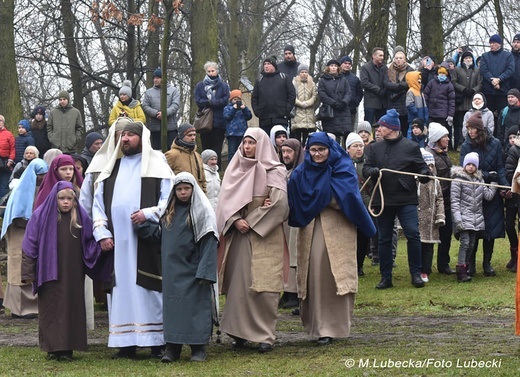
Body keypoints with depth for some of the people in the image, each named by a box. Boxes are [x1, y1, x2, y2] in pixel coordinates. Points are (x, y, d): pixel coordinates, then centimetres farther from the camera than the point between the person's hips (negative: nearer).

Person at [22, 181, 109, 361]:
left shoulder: (80, 218, 5)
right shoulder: (41, 217, -1)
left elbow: (90, 244, 10)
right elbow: (31, 245, 0)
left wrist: (101, 247, -11)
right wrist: (28, 271, -4)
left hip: (73, 275, 2)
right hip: (49, 274, -2)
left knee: (72, 309, 1)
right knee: (51, 309, 0)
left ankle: (67, 348, 6)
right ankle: (52, 348, 5)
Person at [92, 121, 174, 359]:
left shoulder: (157, 166, 6)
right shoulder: (112, 168, 18)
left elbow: (169, 199, 0)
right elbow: (98, 203, 16)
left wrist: (148, 214, -15)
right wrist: (102, 234, 3)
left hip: (147, 239, -4)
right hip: (117, 241, 4)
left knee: (150, 289, -4)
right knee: (122, 289, 2)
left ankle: (157, 343, 0)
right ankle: (126, 344, 5)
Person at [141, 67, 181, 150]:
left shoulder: (174, 90, 7)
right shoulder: (149, 92, 13)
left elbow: (176, 105, -5)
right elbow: (145, 106, 2)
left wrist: (165, 113, -20)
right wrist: (156, 113, -15)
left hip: (171, 127, -2)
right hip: (155, 127, 2)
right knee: (156, 149, 3)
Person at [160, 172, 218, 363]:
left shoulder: (202, 211, -5)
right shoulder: (169, 212, 12)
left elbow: (209, 242, -11)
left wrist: (204, 272, -17)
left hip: (192, 269, -5)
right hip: (172, 269, 5)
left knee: (196, 305, -2)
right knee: (172, 305, 4)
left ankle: (198, 348, 4)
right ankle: (172, 347, 7)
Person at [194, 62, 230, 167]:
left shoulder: (223, 86, 8)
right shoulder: (200, 86, 12)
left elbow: (225, 100, -5)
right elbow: (198, 101, -1)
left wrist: (209, 102, -10)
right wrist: (213, 102, -11)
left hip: (219, 122, -1)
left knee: (217, 149, -4)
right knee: (206, 147, 2)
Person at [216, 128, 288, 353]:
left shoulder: (274, 171, 0)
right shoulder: (235, 169, 13)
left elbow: (279, 202, -9)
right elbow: (226, 199, 8)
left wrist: (251, 222, -9)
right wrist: (235, 220, -10)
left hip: (265, 236, -4)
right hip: (238, 234, 4)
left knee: (263, 284, -8)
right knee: (238, 282, 1)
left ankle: (265, 335, -5)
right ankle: (239, 331, 7)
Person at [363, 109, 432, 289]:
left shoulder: (411, 147, 3)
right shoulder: (375, 148, 12)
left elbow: (421, 167, 4)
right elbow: (366, 169, 7)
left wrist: (424, 174, -19)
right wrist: (373, 171, -16)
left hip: (406, 199, -3)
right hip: (383, 200, 3)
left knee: (413, 235, -10)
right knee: (384, 239, 7)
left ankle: (416, 274, 2)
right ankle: (386, 277, 15)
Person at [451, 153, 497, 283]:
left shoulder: (479, 179, 14)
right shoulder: (458, 179, -3)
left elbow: (488, 195, 10)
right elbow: (454, 201, -8)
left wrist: (494, 184, 3)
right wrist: (457, 219, -16)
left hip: (477, 218, 6)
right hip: (464, 217, -6)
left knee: (472, 244, 6)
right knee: (465, 242, -15)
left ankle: (465, 269, 14)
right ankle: (461, 272, -16)